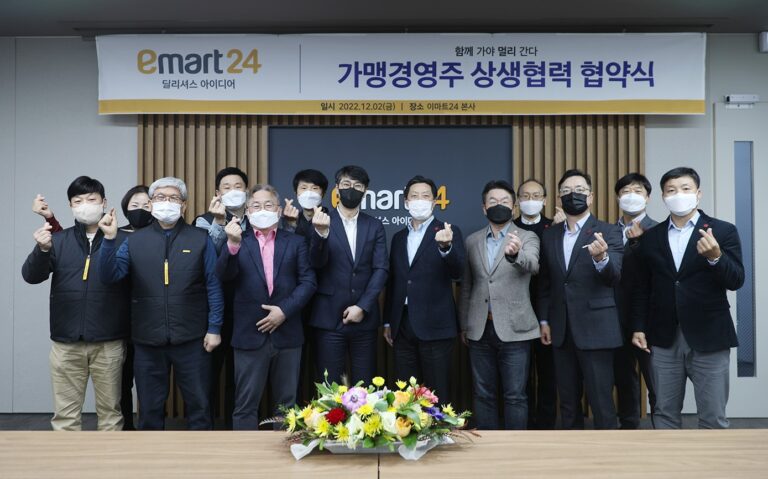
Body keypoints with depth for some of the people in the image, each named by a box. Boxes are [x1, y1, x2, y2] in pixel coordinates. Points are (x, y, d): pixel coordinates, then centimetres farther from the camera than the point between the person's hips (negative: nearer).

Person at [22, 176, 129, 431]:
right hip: (66, 342, 2)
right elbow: (31, 276, -5)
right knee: (65, 412, 9)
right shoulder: (58, 240, 8)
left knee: (110, 409, 9)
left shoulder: (121, 240, -1)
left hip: (108, 342, -2)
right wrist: (42, 249, -21)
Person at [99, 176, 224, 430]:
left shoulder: (201, 239, 1)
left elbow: (213, 285, 0)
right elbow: (110, 276, -4)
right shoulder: (134, 241, 6)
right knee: (150, 408, 14)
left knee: (198, 405, 9)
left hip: (191, 339, -1)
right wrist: (109, 238, -17)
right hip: (148, 340, 2)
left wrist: (214, 328, -4)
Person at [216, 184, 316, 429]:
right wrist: (233, 244, -27)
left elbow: (308, 281, 1)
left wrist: (284, 310, -12)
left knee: (286, 404, 10)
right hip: (250, 335, -1)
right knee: (246, 404, 4)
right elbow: (224, 276, -10)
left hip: (287, 334, 1)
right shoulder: (238, 243, 6)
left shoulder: (296, 242, 8)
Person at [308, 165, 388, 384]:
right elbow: (316, 263, -12)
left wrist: (362, 307, -10)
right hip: (329, 317, -2)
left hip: (364, 318, 2)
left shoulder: (374, 226, 8)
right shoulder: (321, 222, 2)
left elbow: (381, 269, 1)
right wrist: (321, 232, -31)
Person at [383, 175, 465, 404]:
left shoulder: (448, 232, -2)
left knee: (437, 394, 1)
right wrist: (387, 322, 15)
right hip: (403, 325, 5)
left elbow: (457, 273, -16)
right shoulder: (398, 237, 14)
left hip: (434, 326, -5)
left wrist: (445, 246, -35)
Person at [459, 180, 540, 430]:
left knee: (515, 396, 1)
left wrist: (515, 254, -44)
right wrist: (464, 326, 11)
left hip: (513, 329, -3)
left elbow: (532, 265, -22)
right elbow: (466, 287, 13)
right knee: (483, 394, 11)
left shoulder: (527, 238, 0)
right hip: (480, 329, 3)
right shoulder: (472, 241, 9)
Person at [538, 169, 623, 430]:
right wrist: (544, 320, 9)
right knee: (568, 402, 13)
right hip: (561, 331, 5)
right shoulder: (549, 235, 10)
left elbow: (614, 277, -16)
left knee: (601, 402, -2)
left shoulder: (608, 232, -3)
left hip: (595, 330, -4)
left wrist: (601, 258, -36)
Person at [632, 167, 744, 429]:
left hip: (708, 338, -2)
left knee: (713, 417, 3)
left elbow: (736, 281, -9)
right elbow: (642, 288, 11)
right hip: (664, 339, 3)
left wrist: (715, 257, -26)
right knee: (665, 413, 10)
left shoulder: (723, 230, 0)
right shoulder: (650, 237, 8)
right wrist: (639, 327, 6)